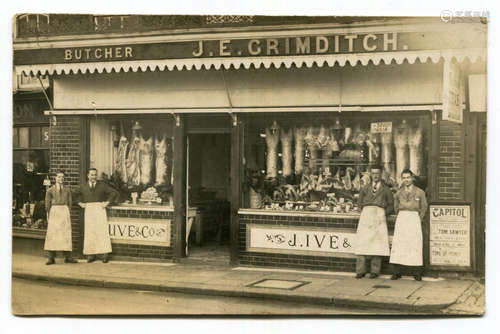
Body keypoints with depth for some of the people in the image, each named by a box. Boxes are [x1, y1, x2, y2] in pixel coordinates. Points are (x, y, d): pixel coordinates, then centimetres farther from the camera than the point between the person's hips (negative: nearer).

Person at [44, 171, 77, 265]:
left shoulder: (67, 190, 12)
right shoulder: (50, 190, 4)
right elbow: (47, 204, 4)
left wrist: (68, 214, 6)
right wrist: (49, 215, -1)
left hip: (65, 211, 2)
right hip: (54, 212, -2)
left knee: (66, 234, 0)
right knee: (52, 233, -6)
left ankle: (67, 257, 3)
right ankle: (51, 258, -4)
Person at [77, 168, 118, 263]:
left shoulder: (102, 185, 6)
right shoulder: (83, 187, 11)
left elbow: (114, 193, 6)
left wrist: (107, 202, -2)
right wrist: (80, 203, 10)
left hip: (100, 210, -2)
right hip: (88, 210, 2)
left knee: (102, 231, -8)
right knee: (89, 232, -2)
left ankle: (105, 254, -7)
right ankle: (91, 254, 2)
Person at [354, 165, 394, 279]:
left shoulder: (385, 189, 14)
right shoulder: (365, 188, 20)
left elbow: (391, 205, 13)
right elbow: (360, 202, 23)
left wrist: (384, 213, 0)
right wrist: (364, 209, 7)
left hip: (379, 216, -1)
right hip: (366, 215, 2)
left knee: (377, 242, -8)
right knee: (362, 242, -8)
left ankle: (375, 271, -5)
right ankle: (361, 270, -6)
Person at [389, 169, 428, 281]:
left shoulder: (419, 192, 4)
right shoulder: (399, 193, 11)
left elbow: (424, 208, 10)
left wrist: (418, 220, 7)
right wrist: (402, 218, 13)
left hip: (414, 219, -2)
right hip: (401, 219, 2)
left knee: (415, 245, -5)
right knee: (398, 244, -4)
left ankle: (417, 273, -1)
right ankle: (396, 272, -3)